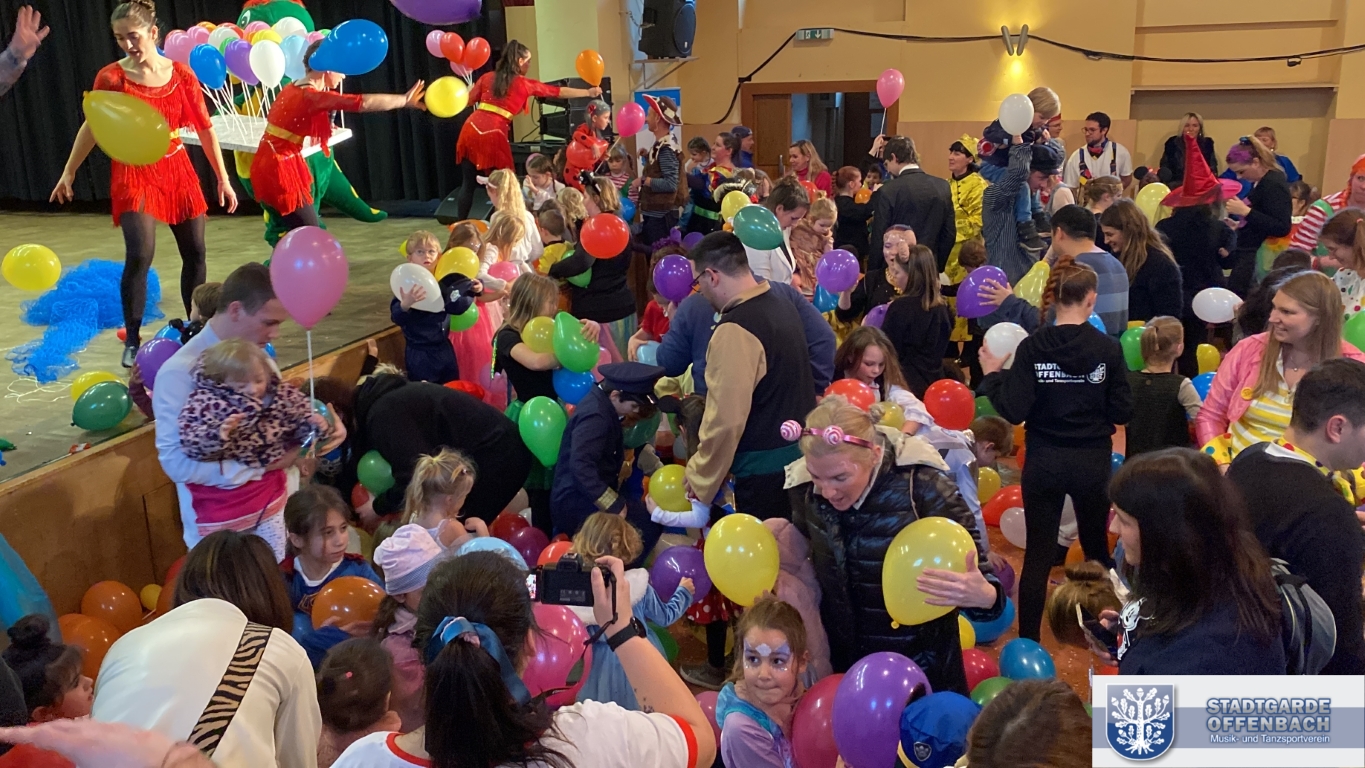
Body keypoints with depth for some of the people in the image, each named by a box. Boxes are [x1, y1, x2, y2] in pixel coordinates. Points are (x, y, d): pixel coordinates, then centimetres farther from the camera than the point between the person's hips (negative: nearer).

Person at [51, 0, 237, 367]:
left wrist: (223, 178, 4)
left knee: (195, 252, 6)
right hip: (134, 174, -3)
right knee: (139, 255, -15)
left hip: (177, 171, 3)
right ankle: (132, 339, 1)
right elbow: (92, 127, 4)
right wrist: (69, 172, 8)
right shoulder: (111, 77, -8)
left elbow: (204, 127, 4)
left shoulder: (180, 72, -2)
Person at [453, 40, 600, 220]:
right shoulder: (525, 84, 7)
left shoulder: (487, 77, 17)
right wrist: (589, 93, 21)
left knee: (468, 183, 9)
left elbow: (469, 100, 24)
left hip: (472, 128, 4)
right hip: (494, 134, -4)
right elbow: (559, 92, 13)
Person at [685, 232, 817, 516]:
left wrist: (699, 482, -12)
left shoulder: (735, 330, -22)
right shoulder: (783, 306, 6)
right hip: (802, 454, 9)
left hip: (765, 467, -9)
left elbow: (726, 420, -23)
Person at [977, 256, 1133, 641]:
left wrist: (992, 376, -1)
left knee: (1038, 555, 7)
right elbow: (1123, 412, -5)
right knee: (1096, 548, 20)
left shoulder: (1032, 347, -10)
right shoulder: (1108, 347, -8)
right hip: (1093, 463, 1)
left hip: (1044, 464, -1)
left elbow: (1014, 412, -14)